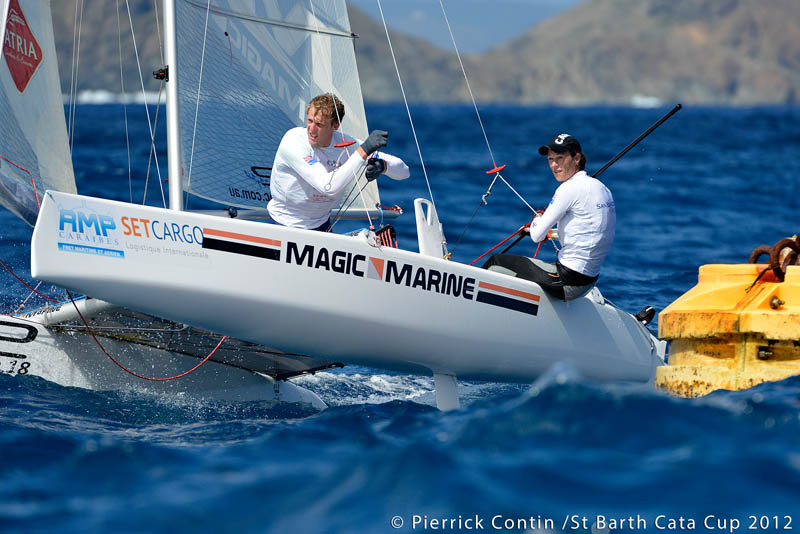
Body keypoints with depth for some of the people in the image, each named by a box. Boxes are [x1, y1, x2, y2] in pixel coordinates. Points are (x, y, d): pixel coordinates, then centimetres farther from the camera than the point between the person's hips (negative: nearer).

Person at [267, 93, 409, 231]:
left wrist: (382, 165, -31)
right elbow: (328, 186, -36)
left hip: (321, 225, 4)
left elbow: (403, 171, -7)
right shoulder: (293, 141, -25)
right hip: (285, 225, -4)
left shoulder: (346, 144, -11)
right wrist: (364, 150, -39)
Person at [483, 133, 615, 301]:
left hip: (567, 282, -9)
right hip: (589, 281, 9)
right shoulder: (602, 188, 11)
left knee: (497, 262, 7)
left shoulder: (570, 189, -16)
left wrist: (537, 220, 8)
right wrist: (550, 233, 31)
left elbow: (537, 236, -15)